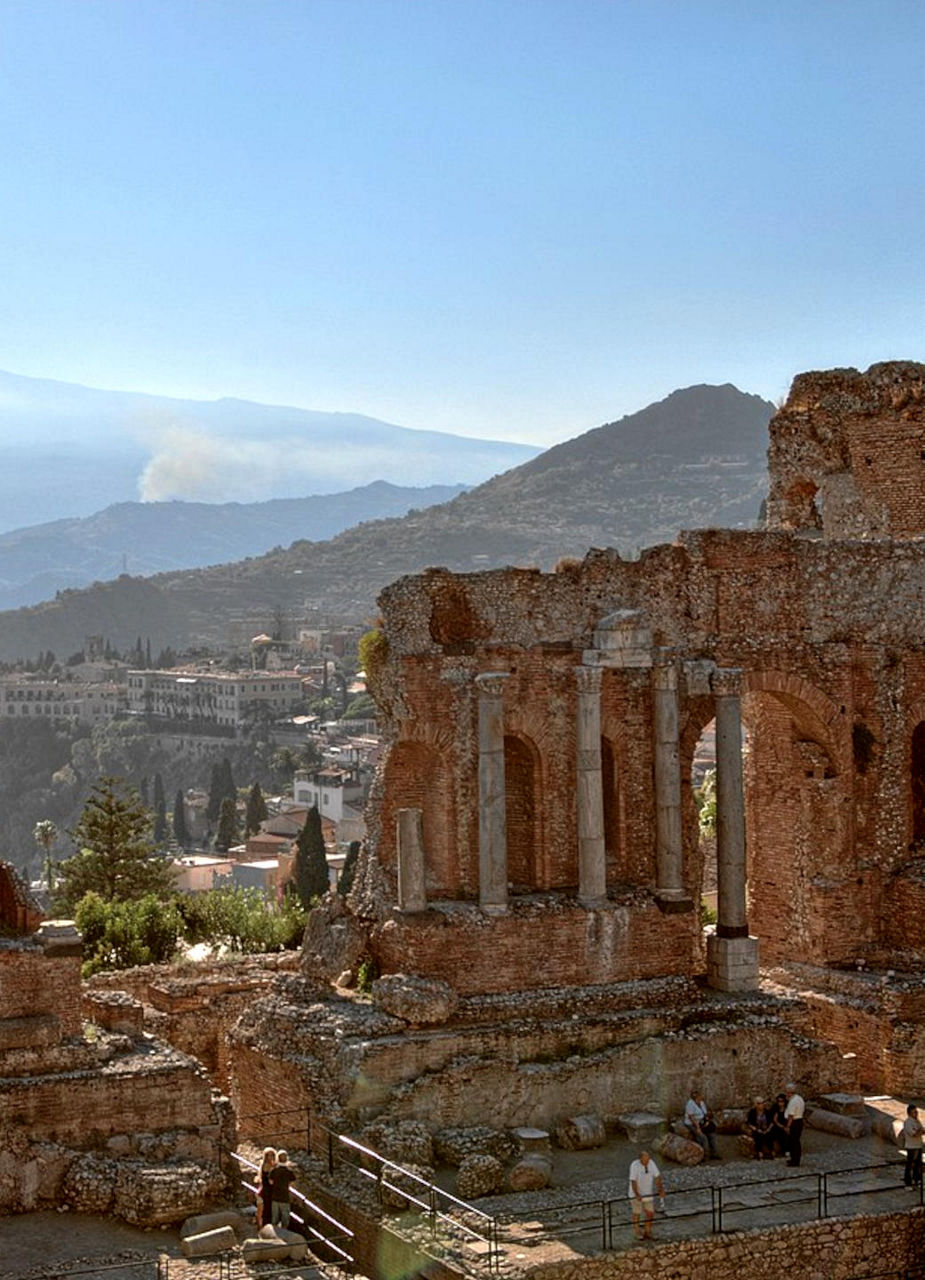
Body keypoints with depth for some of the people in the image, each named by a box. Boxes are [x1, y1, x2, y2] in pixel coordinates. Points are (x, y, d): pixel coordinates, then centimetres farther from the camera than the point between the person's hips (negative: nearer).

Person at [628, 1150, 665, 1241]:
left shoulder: (651, 1163, -10)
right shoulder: (634, 1165, -25)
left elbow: (657, 1177, -6)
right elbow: (633, 1181, -31)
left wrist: (661, 1190, -12)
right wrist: (637, 1195, -42)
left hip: (647, 1194, 4)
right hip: (636, 1194, -4)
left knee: (650, 1213, 5)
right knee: (637, 1214, 10)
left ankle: (647, 1232, 23)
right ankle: (637, 1233, 30)